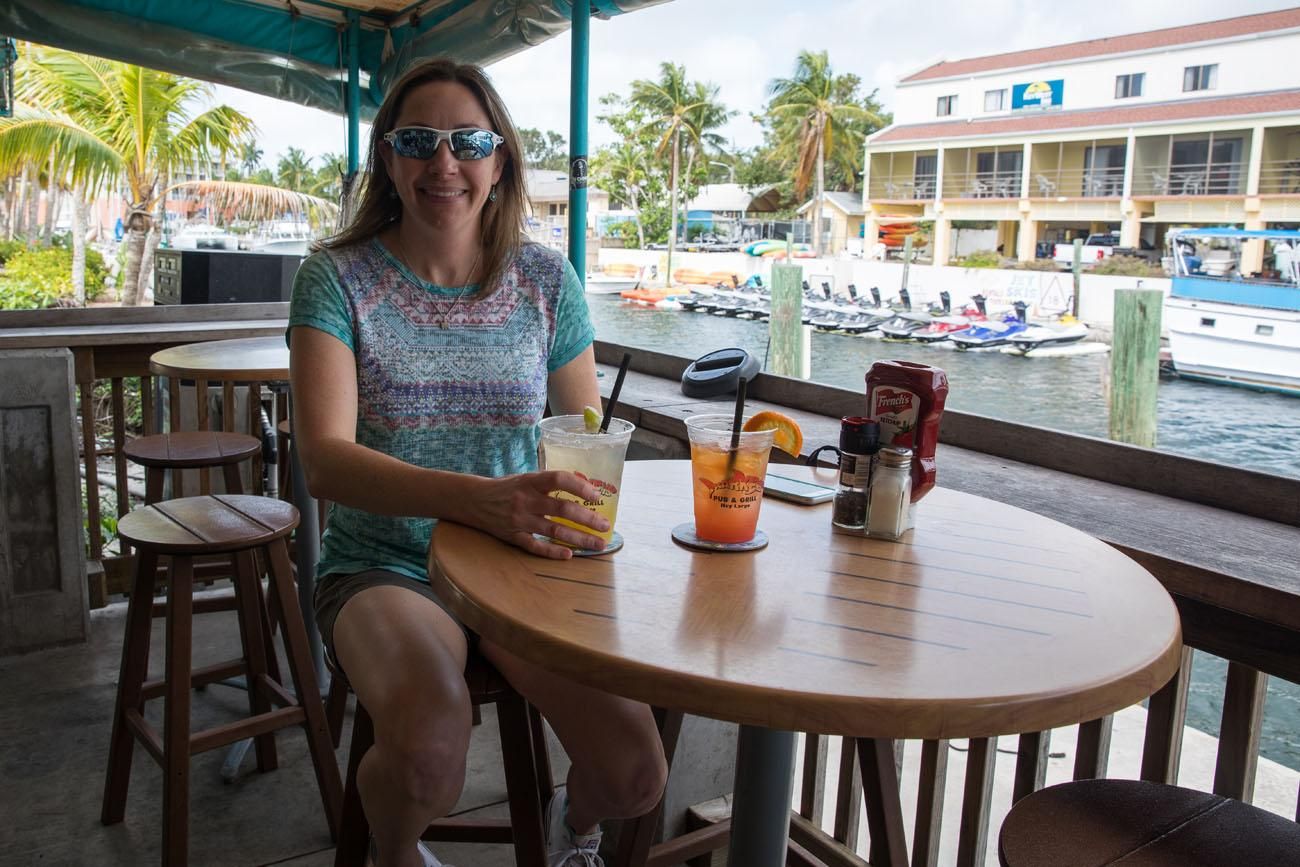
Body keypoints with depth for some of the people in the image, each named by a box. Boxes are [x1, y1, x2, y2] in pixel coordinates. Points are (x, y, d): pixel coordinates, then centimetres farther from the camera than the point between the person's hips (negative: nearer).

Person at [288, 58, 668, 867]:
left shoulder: (546, 278, 2)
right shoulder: (338, 278, -6)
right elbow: (325, 458, -20)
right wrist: (482, 500, -37)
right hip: (384, 570, -2)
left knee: (637, 775, -16)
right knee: (429, 757, -32)